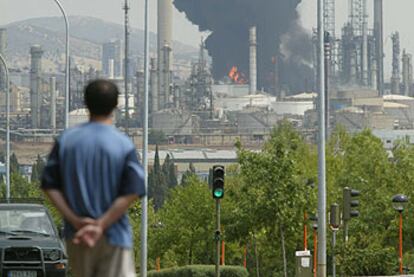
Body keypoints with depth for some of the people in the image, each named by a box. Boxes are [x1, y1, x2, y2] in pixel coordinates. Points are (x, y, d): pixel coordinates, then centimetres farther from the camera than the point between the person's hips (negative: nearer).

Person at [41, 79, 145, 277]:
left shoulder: (66, 140, 1)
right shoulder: (124, 145, -8)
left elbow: (50, 186, -2)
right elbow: (131, 192, -15)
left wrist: (75, 221, -6)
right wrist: (101, 225, -13)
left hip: (76, 235, 4)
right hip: (113, 237, -4)